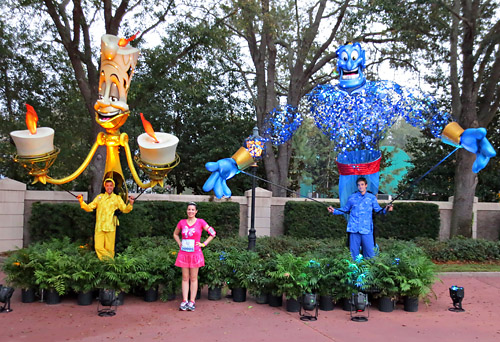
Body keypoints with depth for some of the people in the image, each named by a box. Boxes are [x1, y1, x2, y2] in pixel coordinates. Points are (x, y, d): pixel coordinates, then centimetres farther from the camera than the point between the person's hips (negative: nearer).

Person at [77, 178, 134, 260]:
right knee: (98, 247, -7)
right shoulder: (99, 197, 17)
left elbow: (124, 209, 5)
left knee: (109, 249, -3)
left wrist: (130, 204, -14)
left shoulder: (117, 198, 12)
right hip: (99, 227, 2)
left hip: (110, 227, -2)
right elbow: (89, 208, 16)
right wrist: (81, 202, 1)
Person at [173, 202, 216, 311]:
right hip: (184, 253, 2)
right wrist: (179, 244, 9)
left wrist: (204, 244, -2)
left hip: (195, 253, -2)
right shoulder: (182, 222, 6)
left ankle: (192, 302, 8)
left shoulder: (200, 222, -1)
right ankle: (184, 301, 9)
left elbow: (212, 233, 2)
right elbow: (175, 234, 23)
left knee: (193, 278, 3)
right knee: (185, 278, 5)